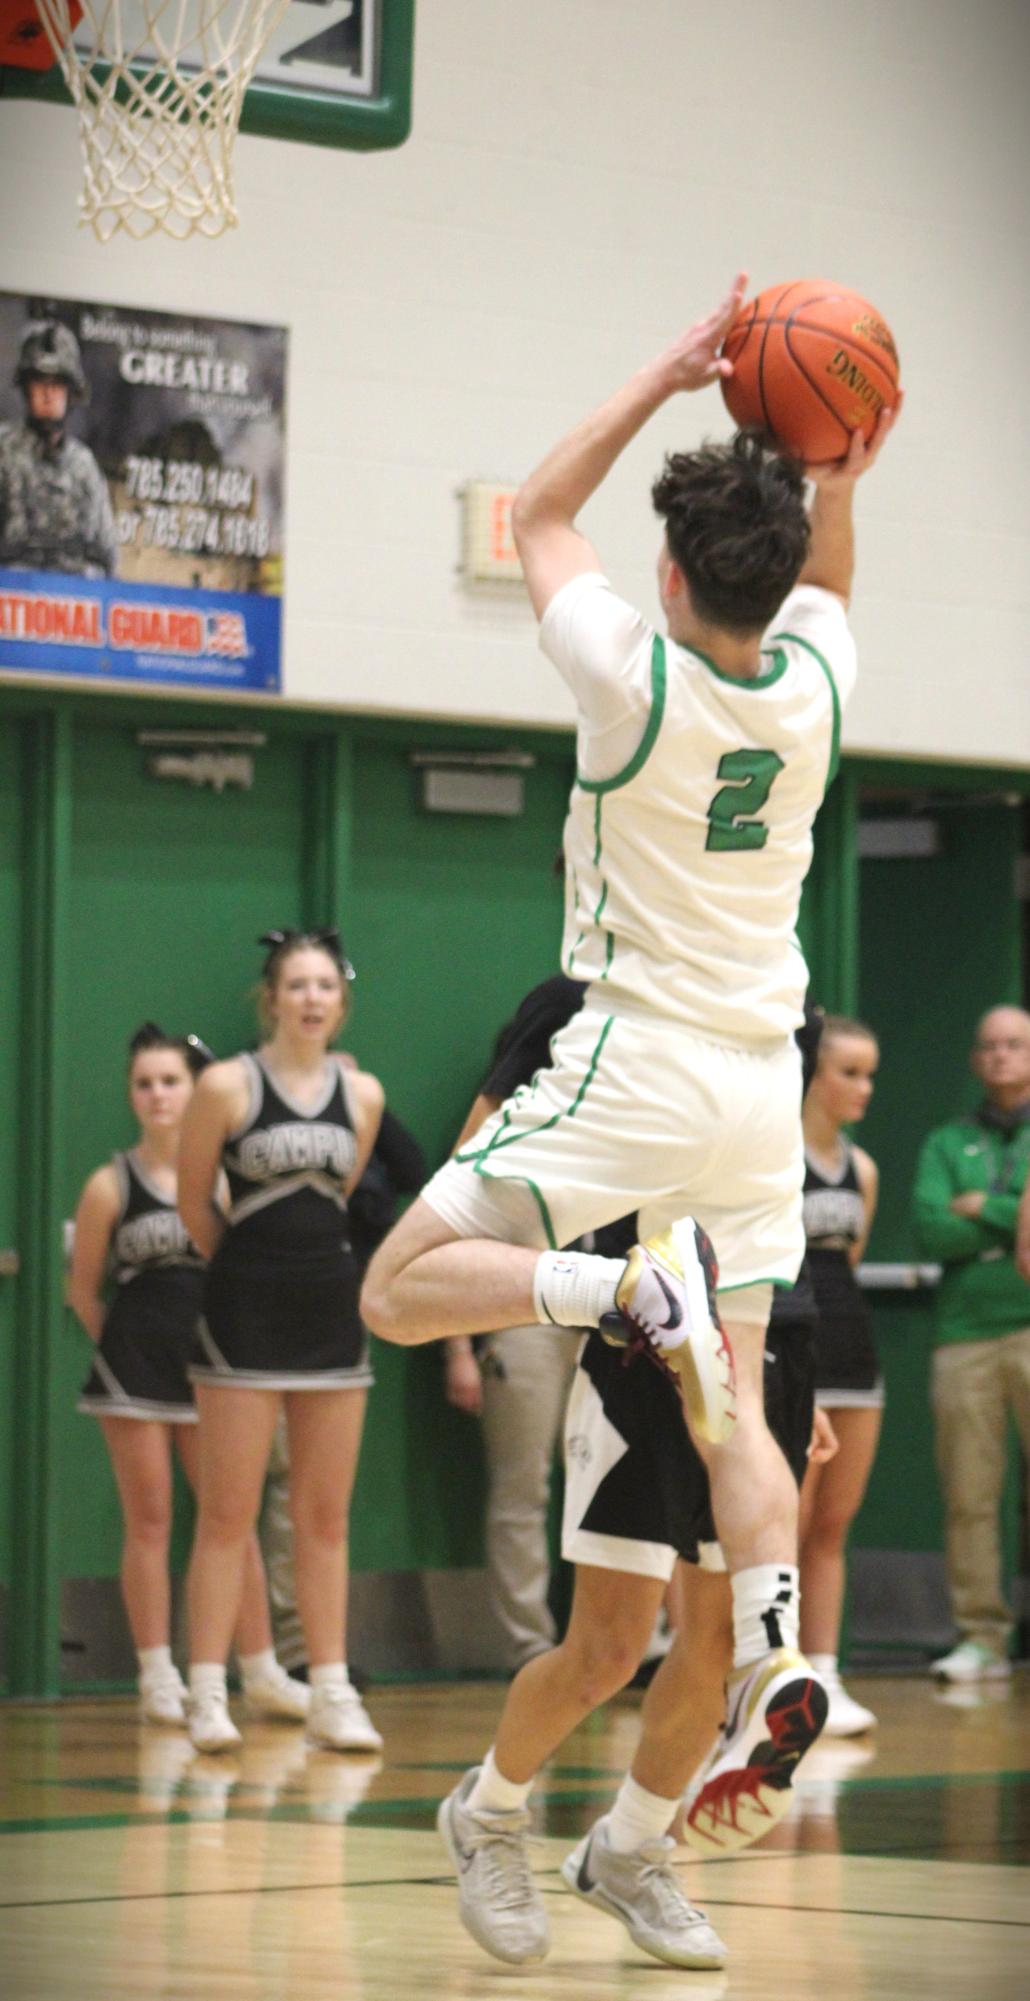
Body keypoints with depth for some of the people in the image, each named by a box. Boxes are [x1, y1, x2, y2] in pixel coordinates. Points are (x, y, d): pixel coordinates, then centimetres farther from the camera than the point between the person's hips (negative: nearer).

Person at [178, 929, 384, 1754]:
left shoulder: (363, 1095, 5)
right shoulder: (227, 1086, -6)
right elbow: (195, 1201, 3)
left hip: (330, 1311, 4)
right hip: (245, 1314, -4)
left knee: (326, 1515, 6)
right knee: (229, 1513, -3)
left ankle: (332, 1692, 10)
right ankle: (208, 1694, 0)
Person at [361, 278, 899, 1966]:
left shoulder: (634, 674, -13)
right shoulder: (814, 680, 0)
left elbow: (539, 512, 4)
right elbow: (821, 584, 28)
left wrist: (670, 377, 7)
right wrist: (842, 474, 19)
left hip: (638, 1063, -6)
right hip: (759, 1083, 6)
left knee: (403, 1287, -2)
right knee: (734, 1403, 6)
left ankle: (631, 1286, -24)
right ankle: (775, 1664, -16)